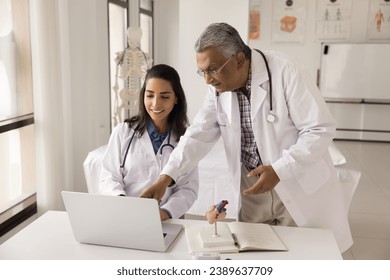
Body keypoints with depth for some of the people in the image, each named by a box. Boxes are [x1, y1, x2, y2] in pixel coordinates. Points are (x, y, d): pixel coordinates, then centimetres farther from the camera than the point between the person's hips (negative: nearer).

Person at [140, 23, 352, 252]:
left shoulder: (286, 72, -19)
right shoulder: (219, 86, -2)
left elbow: (321, 129, -18)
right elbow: (199, 135, -1)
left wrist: (279, 170, -25)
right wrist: (165, 178, -12)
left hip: (300, 185, -4)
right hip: (253, 185, 4)